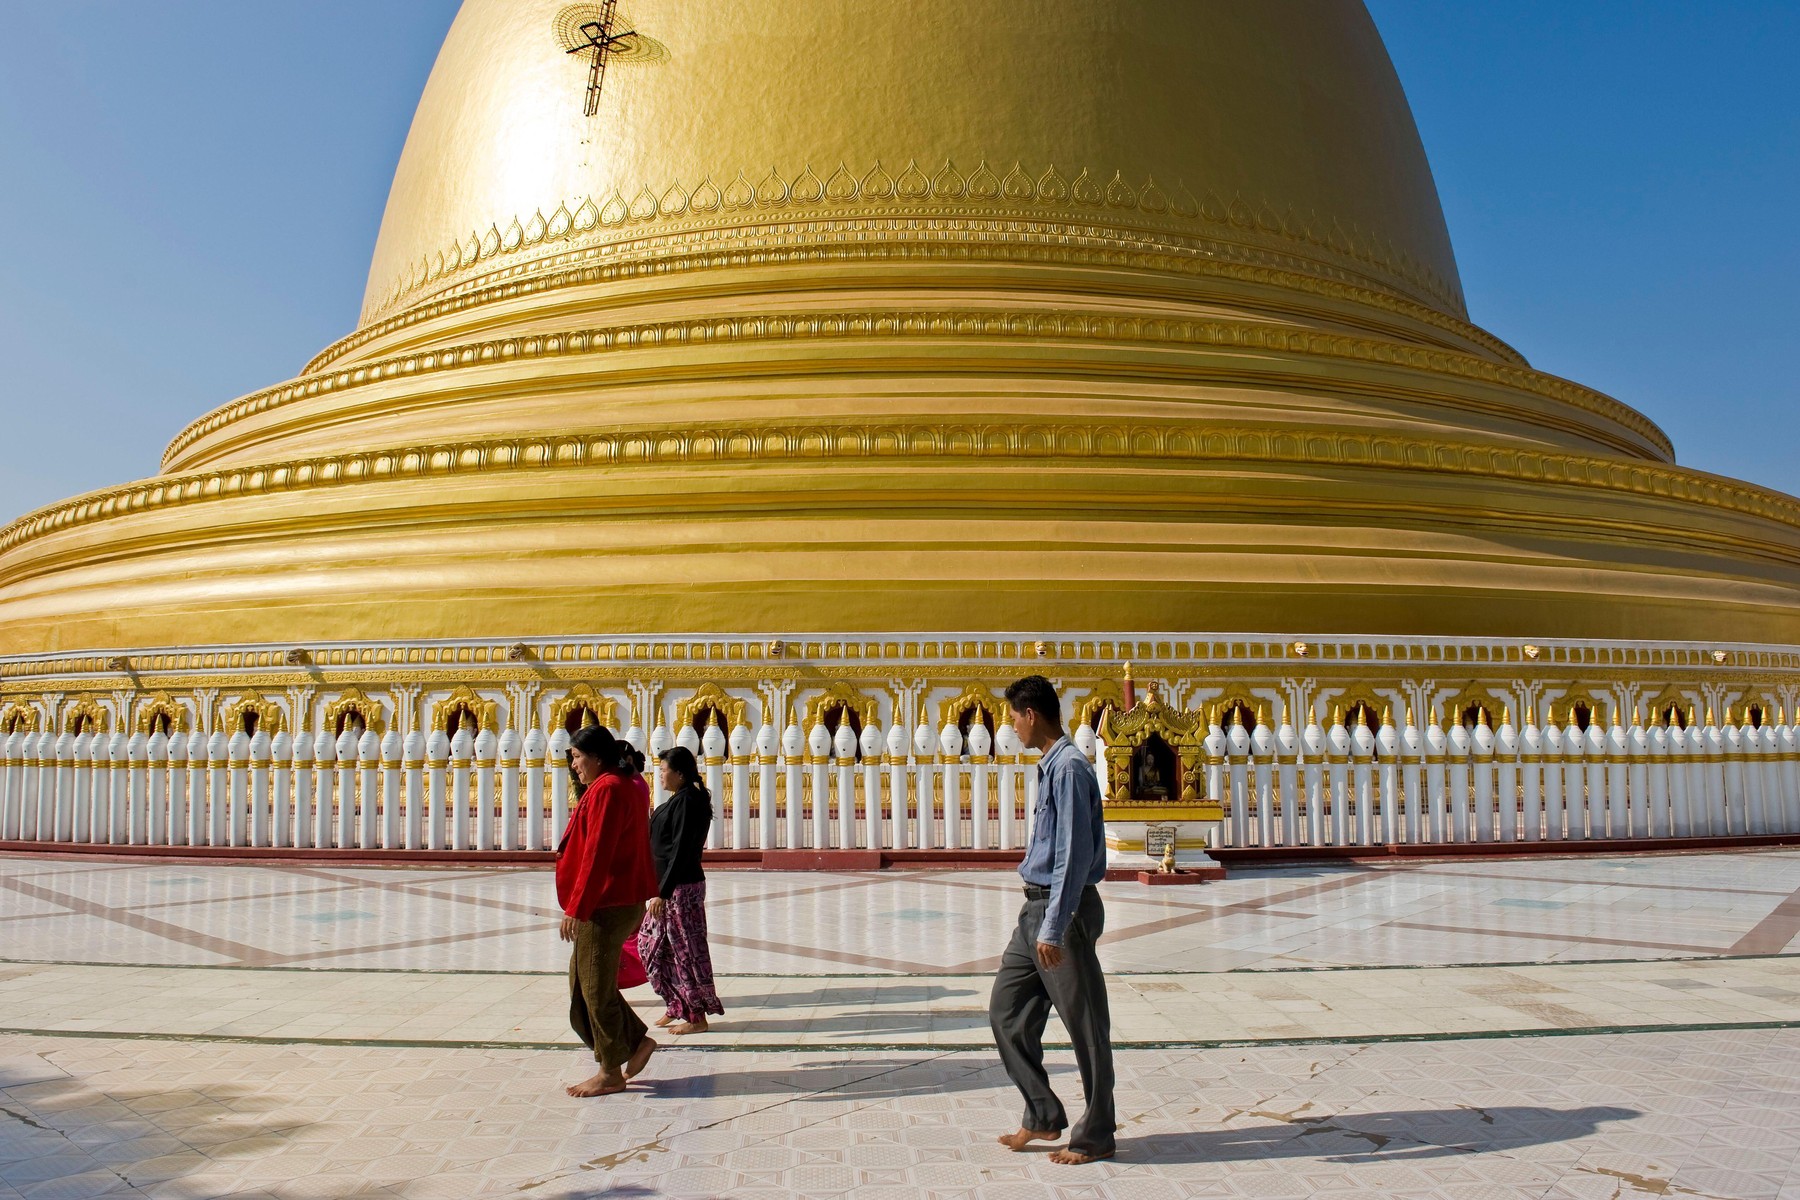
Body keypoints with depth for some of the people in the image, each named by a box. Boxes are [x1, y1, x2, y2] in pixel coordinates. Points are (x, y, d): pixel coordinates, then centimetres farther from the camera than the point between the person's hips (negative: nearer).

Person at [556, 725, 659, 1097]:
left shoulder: (607, 790, -17)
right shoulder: (629, 785, 13)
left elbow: (596, 856, -22)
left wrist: (575, 908, -18)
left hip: (605, 906, -10)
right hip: (624, 901, 10)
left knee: (596, 987, 1)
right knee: (584, 981, 17)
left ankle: (611, 1073, 13)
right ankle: (637, 1040, 21)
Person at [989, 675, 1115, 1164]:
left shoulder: (1069, 769, -18)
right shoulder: (1049, 767, 13)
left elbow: (1074, 856, -22)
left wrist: (1053, 928, -23)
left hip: (1065, 908, -10)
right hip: (1036, 906, 10)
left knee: (1084, 1024, 4)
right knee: (1007, 1011, 13)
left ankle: (1096, 1136, 18)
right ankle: (1043, 1116, 25)